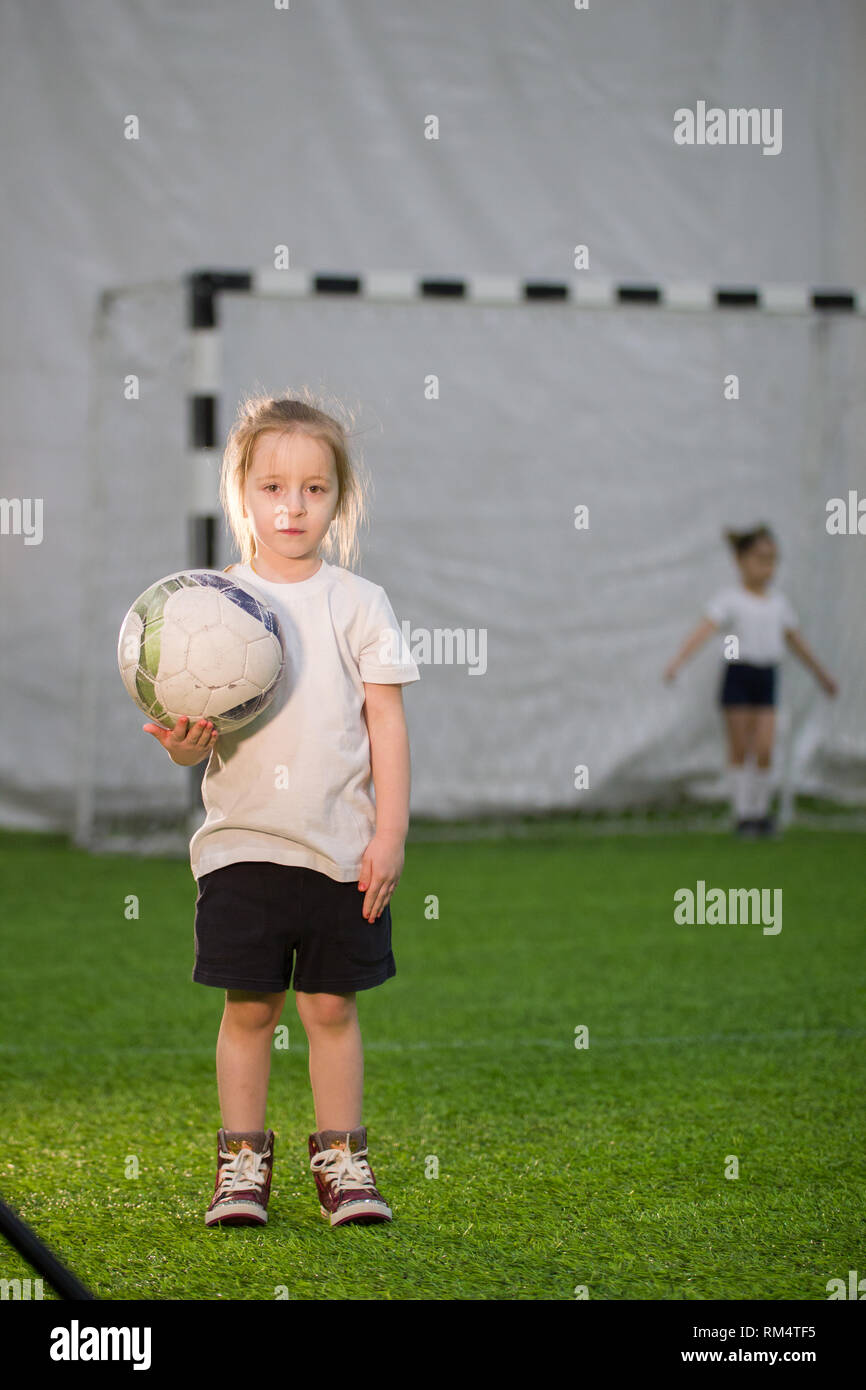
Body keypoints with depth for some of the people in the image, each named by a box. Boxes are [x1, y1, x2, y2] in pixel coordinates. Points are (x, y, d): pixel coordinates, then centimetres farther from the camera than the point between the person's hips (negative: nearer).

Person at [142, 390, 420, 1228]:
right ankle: (241, 1163, 12)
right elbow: (193, 734, 3)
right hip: (242, 843, 0)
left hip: (341, 846, 0)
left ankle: (341, 1159, 15)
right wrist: (183, 744, -22)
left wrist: (389, 837, -4)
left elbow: (386, 726, 2)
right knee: (248, 1007, 3)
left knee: (332, 1004, 4)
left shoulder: (359, 604, 2)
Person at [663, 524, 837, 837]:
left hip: (767, 678, 3)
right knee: (739, 750, 2)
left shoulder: (778, 602, 9)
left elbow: (795, 641, 21)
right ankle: (742, 814, 10)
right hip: (739, 674, -3)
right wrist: (676, 662, -32)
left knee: (764, 749, -4)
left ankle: (760, 811, 12)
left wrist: (821, 673, 29)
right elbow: (703, 630, -19)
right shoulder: (730, 599, -6)